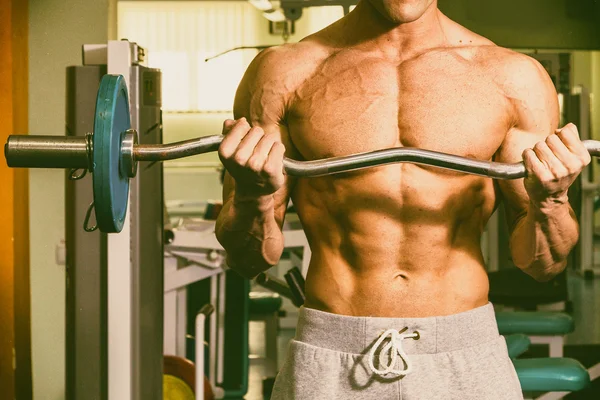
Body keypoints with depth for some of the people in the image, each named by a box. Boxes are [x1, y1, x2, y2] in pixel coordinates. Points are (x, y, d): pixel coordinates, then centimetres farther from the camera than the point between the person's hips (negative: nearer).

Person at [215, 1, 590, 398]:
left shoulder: (515, 78, -1)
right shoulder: (284, 73, -2)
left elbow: (542, 264, 3)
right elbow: (249, 259, 0)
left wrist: (550, 201, -18)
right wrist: (253, 197, -20)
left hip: (466, 364, 1)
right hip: (328, 365, 0)